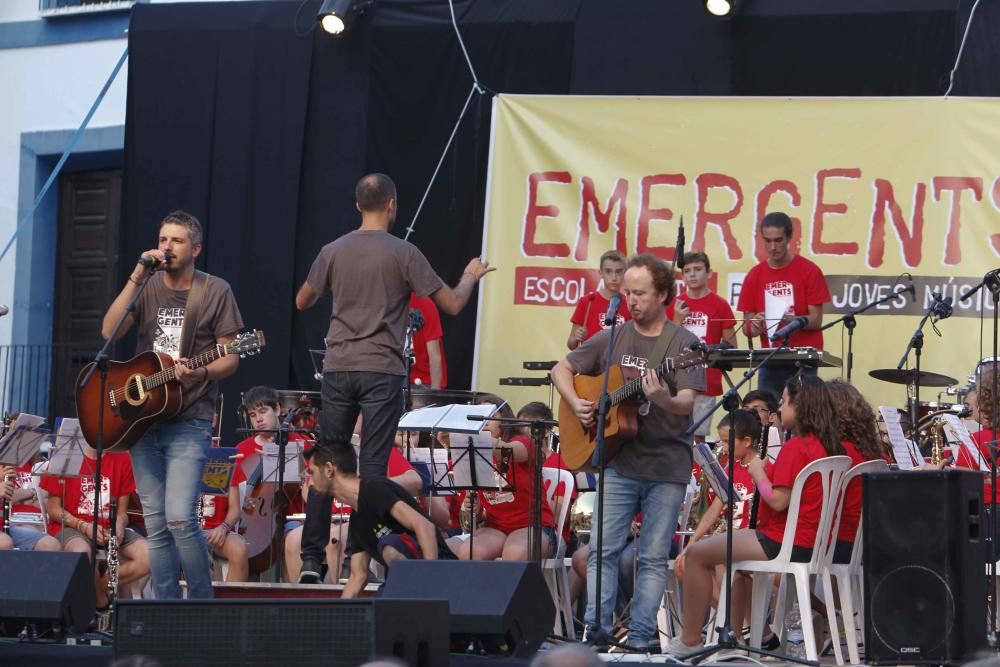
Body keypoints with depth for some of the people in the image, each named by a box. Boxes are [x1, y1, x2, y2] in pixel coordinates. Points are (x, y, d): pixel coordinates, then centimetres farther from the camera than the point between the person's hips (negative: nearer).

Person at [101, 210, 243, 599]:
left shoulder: (216, 291, 0)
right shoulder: (147, 288, 9)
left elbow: (230, 359, -1)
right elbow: (109, 331, -6)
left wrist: (201, 373, -22)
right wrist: (137, 277, -12)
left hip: (189, 423, -4)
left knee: (179, 519, -17)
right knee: (156, 526, 5)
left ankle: (203, 605, -2)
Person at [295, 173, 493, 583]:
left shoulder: (334, 252, 4)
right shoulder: (403, 254, -5)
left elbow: (302, 302, 17)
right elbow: (452, 305, -3)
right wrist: (470, 277, 18)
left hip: (338, 368, 3)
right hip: (382, 372, -3)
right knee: (372, 466, -1)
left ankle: (311, 559, 7)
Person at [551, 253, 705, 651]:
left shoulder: (683, 343, -5)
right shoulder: (612, 340, 7)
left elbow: (687, 402, -16)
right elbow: (561, 370, 15)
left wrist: (663, 399, -38)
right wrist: (575, 404, -3)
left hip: (667, 466, -3)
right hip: (618, 464, 3)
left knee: (654, 557, 2)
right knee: (603, 549, -3)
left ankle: (640, 637, 6)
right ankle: (596, 629, -1)